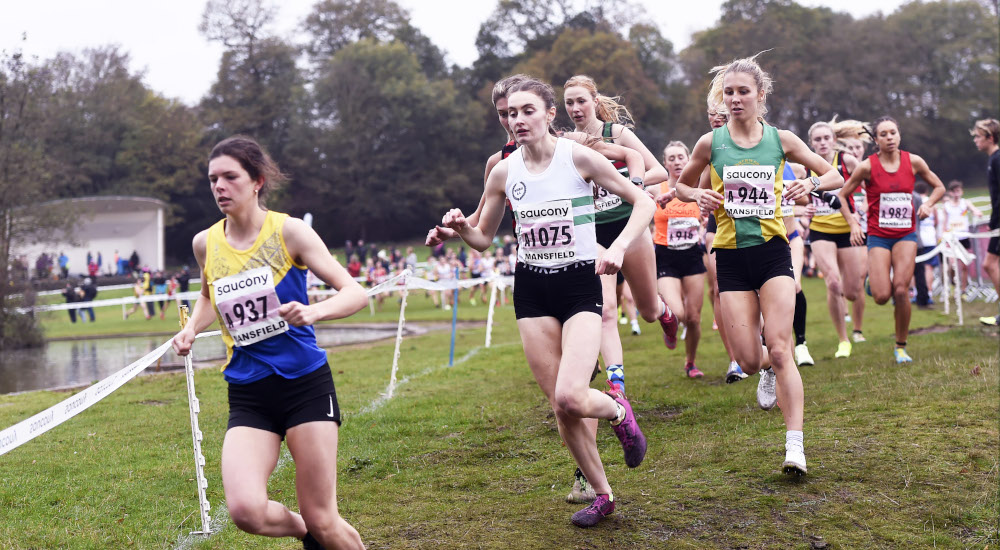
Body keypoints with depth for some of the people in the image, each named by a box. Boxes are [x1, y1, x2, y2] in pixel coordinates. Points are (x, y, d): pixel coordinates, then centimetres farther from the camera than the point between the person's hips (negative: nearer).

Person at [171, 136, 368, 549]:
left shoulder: (288, 231, -6)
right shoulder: (205, 243, 5)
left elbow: (355, 293, -8)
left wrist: (313, 312, -27)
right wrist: (191, 329, 7)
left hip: (306, 384, -3)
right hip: (248, 396, 3)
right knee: (246, 511, -19)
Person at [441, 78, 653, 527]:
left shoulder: (578, 158, -8)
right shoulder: (504, 171, 3)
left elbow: (642, 202, -4)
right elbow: (483, 238, 13)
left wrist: (618, 247, -19)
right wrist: (461, 227, -9)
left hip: (580, 285, -4)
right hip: (532, 291, 4)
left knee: (570, 397, -21)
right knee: (560, 406, 2)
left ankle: (618, 410, 15)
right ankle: (602, 494, 20)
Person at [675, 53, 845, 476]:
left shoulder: (781, 139, 2)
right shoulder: (710, 143, 2)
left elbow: (834, 176, 11)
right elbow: (680, 186, 16)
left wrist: (811, 183, -11)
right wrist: (697, 194, -6)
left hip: (773, 252, -1)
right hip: (731, 257, 1)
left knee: (780, 350, -12)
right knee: (749, 361, -3)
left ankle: (795, 446, -9)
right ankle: (767, 370, 36)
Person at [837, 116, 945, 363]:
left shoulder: (913, 162, 0)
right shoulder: (867, 166, -7)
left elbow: (939, 187, 15)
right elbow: (842, 196, 3)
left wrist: (928, 204, -5)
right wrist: (853, 224, -9)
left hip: (906, 234, 1)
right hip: (878, 236, -1)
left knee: (901, 290, -15)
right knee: (882, 296, -12)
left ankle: (901, 346, 4)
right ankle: (873, 278, 28)